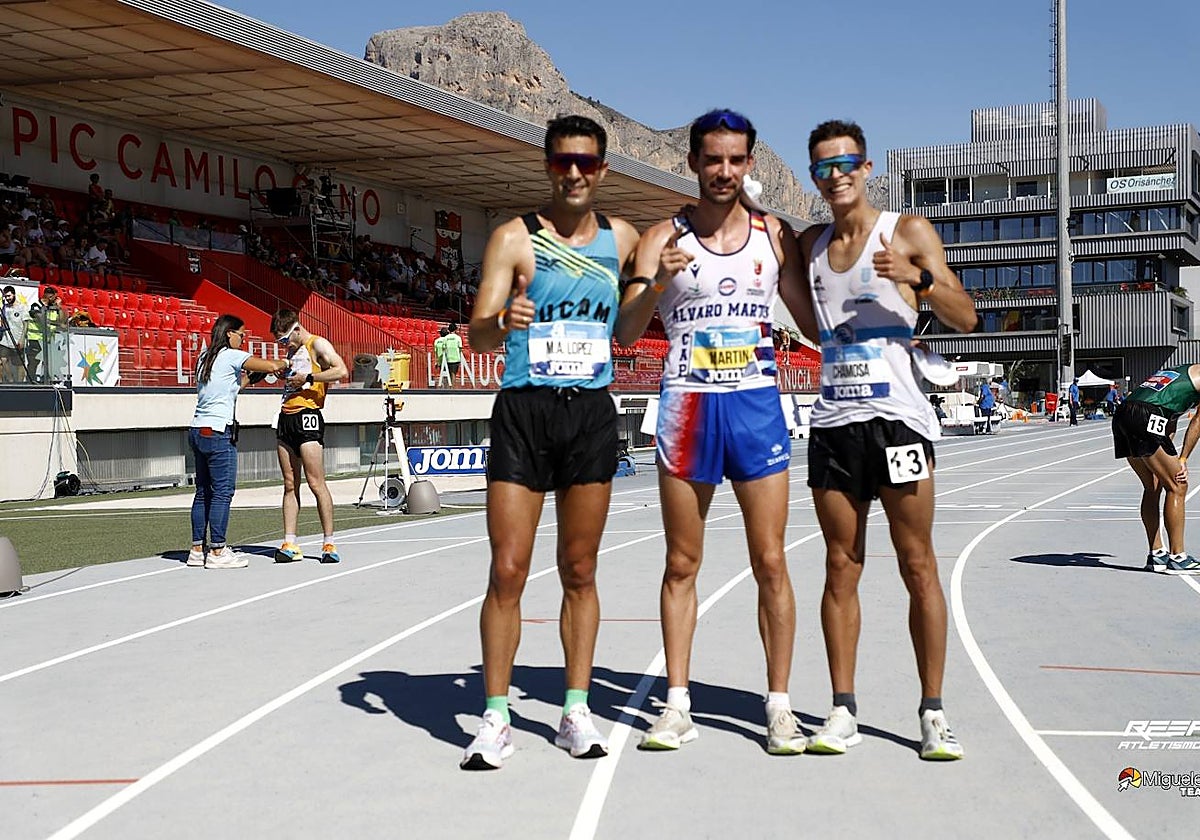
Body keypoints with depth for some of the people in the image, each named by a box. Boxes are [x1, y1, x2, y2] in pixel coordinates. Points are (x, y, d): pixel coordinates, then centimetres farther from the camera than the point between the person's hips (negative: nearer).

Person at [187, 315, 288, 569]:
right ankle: (217, 552, -5)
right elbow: (271, 366, -13)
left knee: (203, 491, 11)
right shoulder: (232, 356, -7)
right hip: (218, 433, -9)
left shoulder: (205, 358, 17)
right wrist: (285, 363, 7)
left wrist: (249, 377, 23)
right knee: (223, 491, -5)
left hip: (198, 431, 9)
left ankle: (197, 549, 13)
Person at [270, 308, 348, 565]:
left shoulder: (317, 344, -3)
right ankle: (289, 544, 4)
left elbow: (341, 371, -17)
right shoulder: (294, 351, 22)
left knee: (316, 483, -9)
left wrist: (308, 378, -15)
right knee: (290, 484, 5)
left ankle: (329, 544, -6)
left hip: (307, 416, -8)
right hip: (286, 417, 8)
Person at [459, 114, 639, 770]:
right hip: (524, 410, -3)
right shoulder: (515, 238, -1)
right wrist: (502, 323, -30)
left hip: (592, 413, 3)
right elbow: (476, 333, -10)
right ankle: (495, 719, 3)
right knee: (508, 570, -5)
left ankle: (576, 711, 16)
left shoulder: (623, 239, 9)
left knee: (579, 572, 8)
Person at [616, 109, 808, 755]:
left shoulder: (775, 235, 7)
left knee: (770, 562, 0)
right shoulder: (664, 239, 2)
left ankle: (779, 704, 9)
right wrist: (658, 283, -23)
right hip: (687, 407, 0)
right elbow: (625, 333, -7)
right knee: (682, 565, 5)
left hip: (757, 404, 1)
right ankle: (678, 705, 12)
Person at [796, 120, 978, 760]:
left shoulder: (907, 231, 2)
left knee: (918, 567, -2)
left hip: (896, 416, -4)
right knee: (841, 569, 4)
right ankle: (843, 712, 9)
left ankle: (933, 713, 5)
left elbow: (965, 318, -1)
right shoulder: (810, 245, 15)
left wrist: (915, 276, -19)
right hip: (833, 420, 4)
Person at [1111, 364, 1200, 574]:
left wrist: (1170, 460, 22)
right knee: (1177, 487, -2)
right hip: (1146, 418, -9)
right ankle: (1177, 558, 0)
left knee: (1153, 487, 18)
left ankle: (1156, 555, 22)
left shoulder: (1181, 372, 35)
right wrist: (1182, 460, 6)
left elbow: (1170, 418, 29)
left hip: (1120, 415, 9)